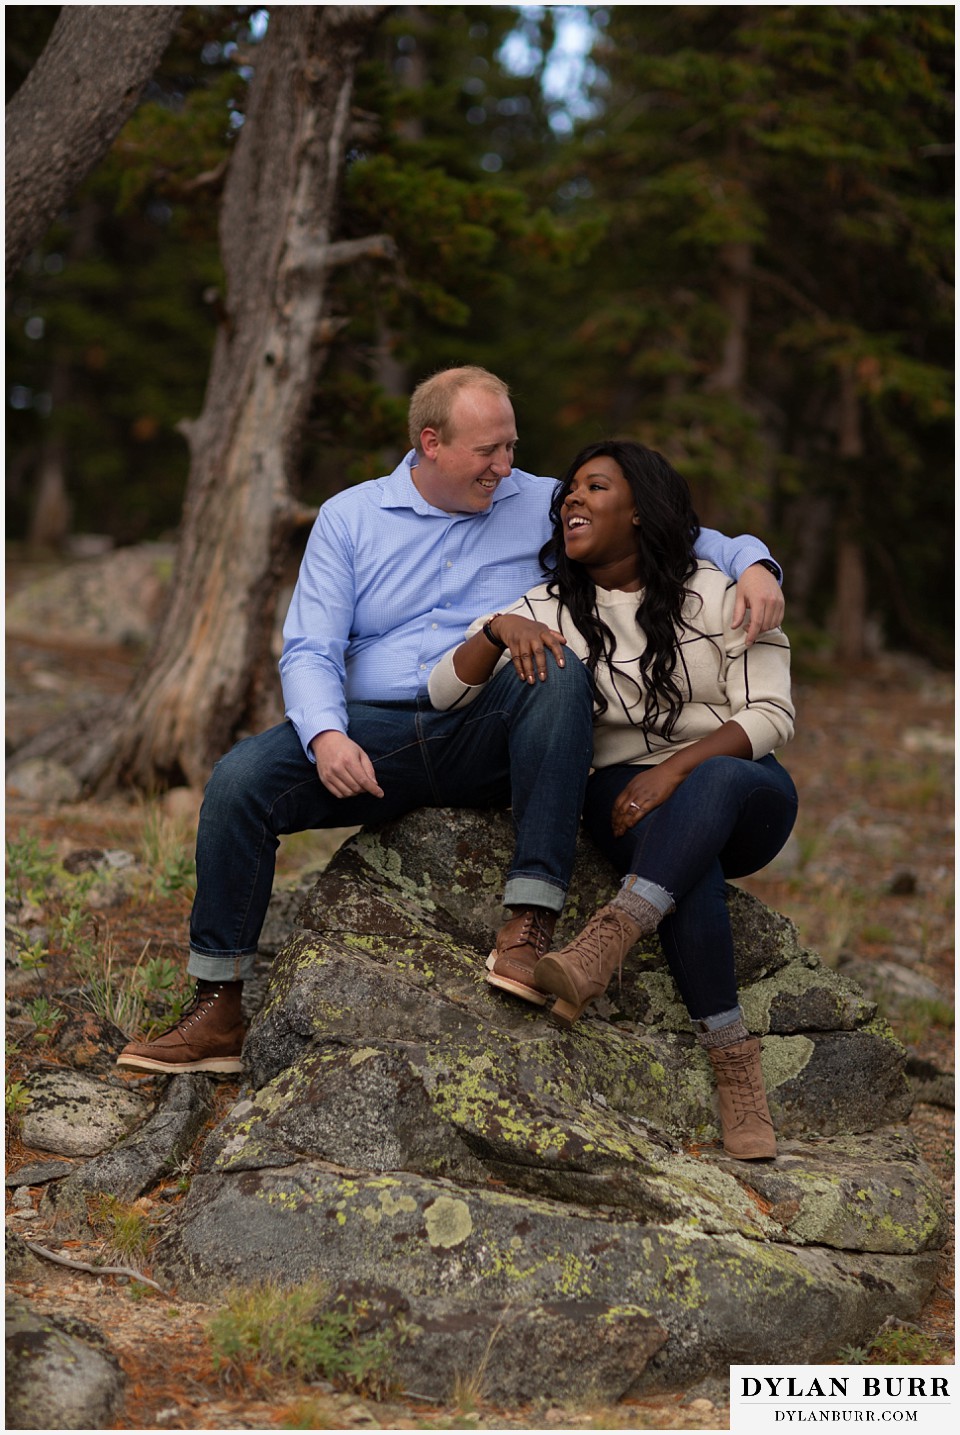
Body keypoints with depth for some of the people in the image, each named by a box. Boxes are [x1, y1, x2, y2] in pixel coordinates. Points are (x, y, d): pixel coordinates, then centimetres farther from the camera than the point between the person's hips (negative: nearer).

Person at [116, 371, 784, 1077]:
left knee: (562, 672, -33)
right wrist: (326, 734, -20)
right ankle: (219, 1010, -12)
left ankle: (531, 915, -36)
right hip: (375, 732, 1)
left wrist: (750, 561, -11)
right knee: (240, 778, -23)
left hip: (492, 734, -1)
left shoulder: (543, 506, 9)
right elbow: (309, 649, 2)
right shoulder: (349, 517, 9)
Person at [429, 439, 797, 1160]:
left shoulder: (718, 593, 0)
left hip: (743, 789, -1)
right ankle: (733, 1058, -35)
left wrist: (675, 770, -22)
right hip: (625, 796, 1)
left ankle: (603, 945, -50)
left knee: (712, 785, -38)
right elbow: (446, 693, 0)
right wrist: (500, 629, -20)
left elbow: (770, 714, -7)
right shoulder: (551, 609, 8)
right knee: (687, 864, -35)